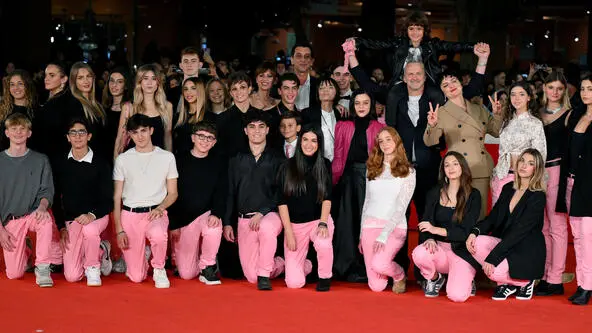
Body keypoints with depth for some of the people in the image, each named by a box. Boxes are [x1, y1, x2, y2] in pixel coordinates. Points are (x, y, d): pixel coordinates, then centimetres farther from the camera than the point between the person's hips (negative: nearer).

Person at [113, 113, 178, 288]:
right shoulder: (123, 159, 9)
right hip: (130, 215, 1)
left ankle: (159, 269, -9)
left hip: (156, 213, -1)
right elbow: (117, 197, 8)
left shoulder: (167, 157, 7)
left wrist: (160, 208, -13)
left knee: (157, 234, -40)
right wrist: (119, 230, -2)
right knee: (136, 277, -6)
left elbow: (172, 193, 9)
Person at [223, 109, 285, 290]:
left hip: (270, 214, -3)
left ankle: (265, 275, -23)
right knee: (251, 276, -5)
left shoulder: (276, 160, 4)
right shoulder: (236, 160, 13)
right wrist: (227, 222, 8)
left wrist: (262, 213, -15)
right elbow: (230, 193, 15)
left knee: (266, 227, -42)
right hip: (244, 219, 3)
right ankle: (280, 264, 27)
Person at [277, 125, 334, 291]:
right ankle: (306, 265, 29)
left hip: (319, 219, 0)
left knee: (324, 244, -37)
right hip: (294, 223, 0)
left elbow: (327, 198, -3)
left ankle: (325, 277, -5)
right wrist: (288, 232, -10)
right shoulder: (288, 166, -1)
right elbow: (282, 202, -3)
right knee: (294, 283, -9)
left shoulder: (325, 165, 3)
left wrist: (323, 223, -18)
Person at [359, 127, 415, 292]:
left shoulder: (408, 172, 1)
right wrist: (362, 234, 12)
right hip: (370, 226, 3)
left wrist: (383, 236, -16)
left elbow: (401, 207, -7)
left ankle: (400, 275, 5)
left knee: (379, 264, -30)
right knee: (376, 286, -6)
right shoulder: (372, 170, 14)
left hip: (394, 227, -3)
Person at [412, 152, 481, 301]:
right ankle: (435, 278, 2)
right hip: (439, 247, 3)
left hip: (462, 251, -3)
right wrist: (430, 239, -19)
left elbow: (466, 231, -8)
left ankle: (466, 281, 15)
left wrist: (437, 230, -21)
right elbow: (427, 224, 5)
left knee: (457, 295, -24)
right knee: (419, 253, -33)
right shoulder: (434, 194, 9)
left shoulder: (473, 195, -1)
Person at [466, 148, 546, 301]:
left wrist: (492, 257, -26)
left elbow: (518, 231, -20)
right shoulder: (508, 188, 9)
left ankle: (524, 282, 3)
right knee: (478, 242, -23)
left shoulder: (537, 197, -13)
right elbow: (492, 217, 6)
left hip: (527, 253, -6)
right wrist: (475, 232, -17)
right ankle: (505, 283, -4)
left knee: (493, 270, -29)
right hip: (505, 244, 6)